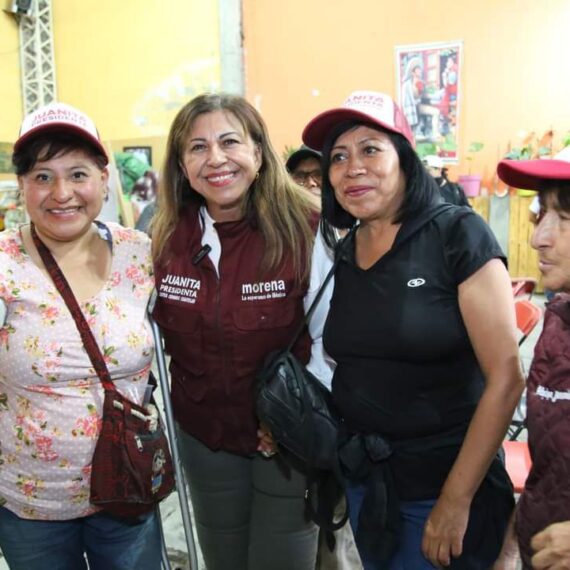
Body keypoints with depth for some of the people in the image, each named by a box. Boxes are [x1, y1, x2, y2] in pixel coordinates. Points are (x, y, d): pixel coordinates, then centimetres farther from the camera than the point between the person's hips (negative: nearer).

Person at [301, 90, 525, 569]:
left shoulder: (457, 234, -15)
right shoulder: (341, 253, 2)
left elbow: (505, 377, -16)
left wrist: (456, 500, -15)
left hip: (443, 484, -5)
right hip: (362, 480, 6)